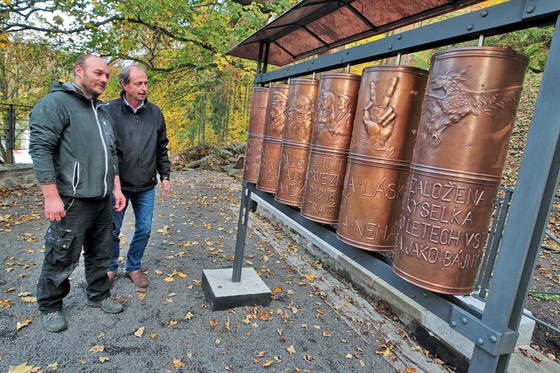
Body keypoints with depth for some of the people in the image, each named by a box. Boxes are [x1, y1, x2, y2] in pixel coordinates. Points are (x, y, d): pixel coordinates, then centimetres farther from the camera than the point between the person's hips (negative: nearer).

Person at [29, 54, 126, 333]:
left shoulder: (102, 111, 16)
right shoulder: (56, 103, -9)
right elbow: (40, 150, -16)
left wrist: (116, 188, 14)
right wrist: (51, 196, -19)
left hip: (102, 199, 8)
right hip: (72, 201, -7)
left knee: (100, 253, 17)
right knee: (62, 258, 5)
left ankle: (98, 295, 34)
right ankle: (50, 307, 26)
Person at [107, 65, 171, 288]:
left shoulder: (155, 113, 4)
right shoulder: (110, 111, -7)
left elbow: (161, 149, 11)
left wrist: (165, 176, 6)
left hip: (146, 186, 3)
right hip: (118, 185, -3)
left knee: (144, 229, 10)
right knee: (112, 230, 11)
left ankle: (134, 267, 32)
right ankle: (111, 268, 34)